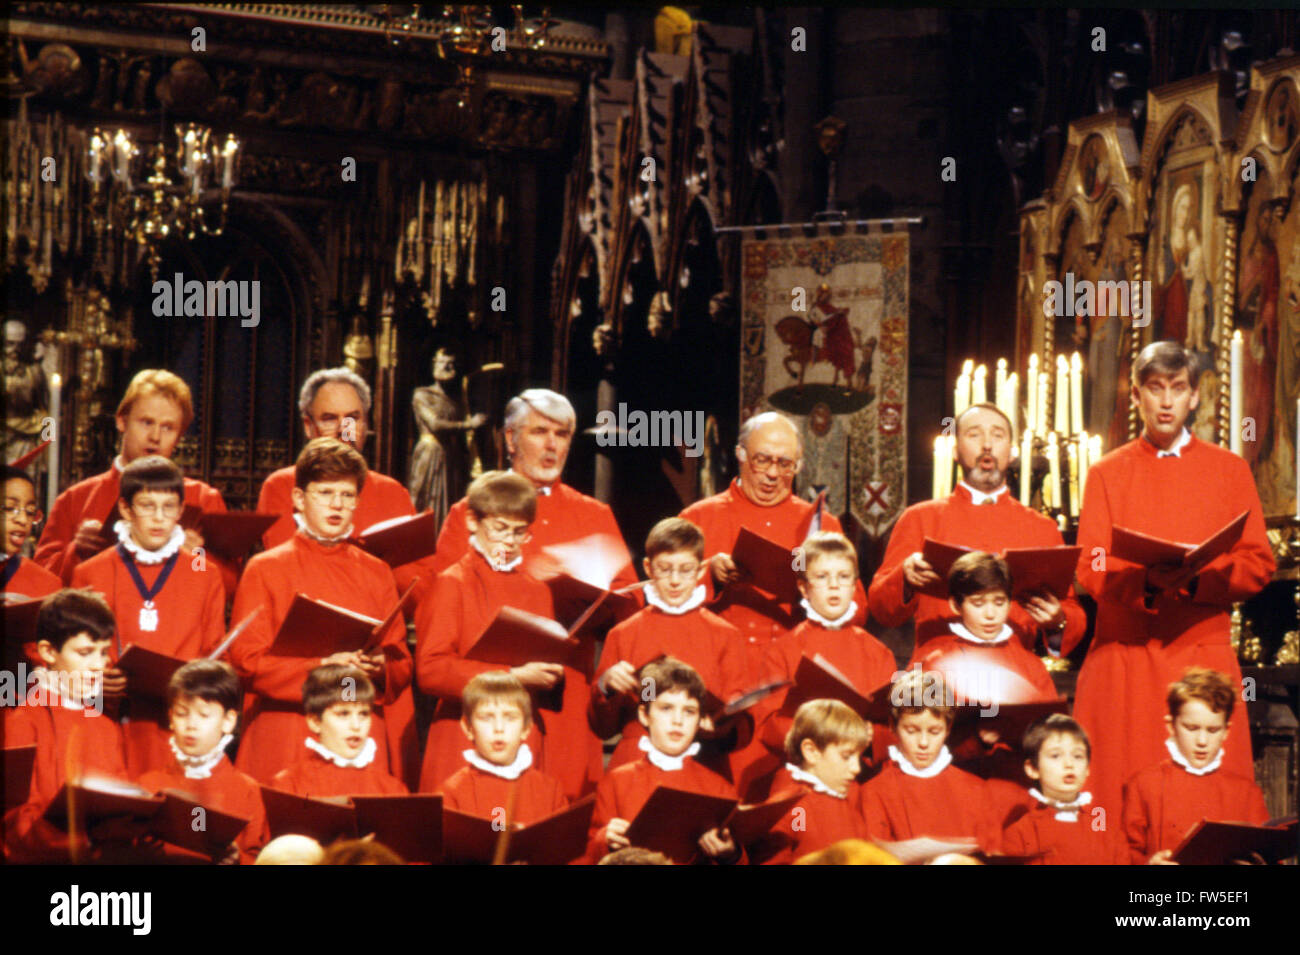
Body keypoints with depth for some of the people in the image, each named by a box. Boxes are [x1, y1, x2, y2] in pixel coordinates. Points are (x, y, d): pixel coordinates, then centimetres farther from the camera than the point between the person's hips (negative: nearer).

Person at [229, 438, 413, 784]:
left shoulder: (375, 573, 15)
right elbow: (246, 658, -3)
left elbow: (402, 663, 14)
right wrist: (321, 668, -15)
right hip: (286, 740, -3)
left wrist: (379, 668, -10)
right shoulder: (265, 569, 5)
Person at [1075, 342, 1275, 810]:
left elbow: (1259, 564, 5)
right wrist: (1147, 578, -20)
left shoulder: (1230, 470, 11)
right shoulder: (1107, 473, 10)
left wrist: (1196, 577, -15)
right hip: (1125, 658, 0)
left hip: (1204, 653, 0)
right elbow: (1091, 570, 1)